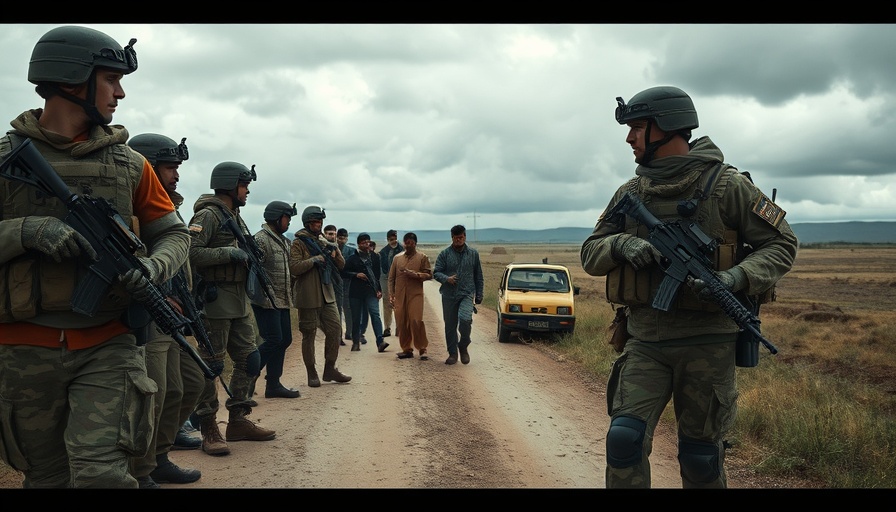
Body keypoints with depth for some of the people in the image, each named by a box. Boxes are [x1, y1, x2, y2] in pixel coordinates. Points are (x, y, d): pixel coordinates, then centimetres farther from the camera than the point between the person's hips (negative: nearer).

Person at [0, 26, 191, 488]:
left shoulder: (129, 163, 6)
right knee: (48, 479, 13)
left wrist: (152, 269, -10)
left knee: (100, 473, -16)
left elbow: (174, 234, 10)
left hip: (107, 347, 0)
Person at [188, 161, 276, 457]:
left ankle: (238, 421, 22)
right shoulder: (208, 215, -9)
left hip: (240, 300, 10)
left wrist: (250, 257, 10)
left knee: (248, 360, 12)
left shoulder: (236, 218, 19)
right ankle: (208, 429, 2)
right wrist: (228, 253, -20)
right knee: (212, 363, -4)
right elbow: (191, 253, -22)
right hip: (216, 298, -9)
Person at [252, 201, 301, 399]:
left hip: (282, 301, 9)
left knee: (284, 340, 9)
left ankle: (273, 384, 16)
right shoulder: (261, 239, -12)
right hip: (266, 302, -9)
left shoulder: (284, 241, 16)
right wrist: (264, 297, -22)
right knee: (273, 341, -11)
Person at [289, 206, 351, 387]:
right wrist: (315, 259, -20)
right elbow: (294, 267, -19)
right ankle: (311, 373, 12)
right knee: (309, 335, 2)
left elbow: (340, 266, 15)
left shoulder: (323, 243, 15)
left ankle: (330, 369, 18)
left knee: (335, 330, 5)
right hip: (308, 297, -6)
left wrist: (336, 253, -4)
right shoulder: (298, 243, -6)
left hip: (327, 295, 7)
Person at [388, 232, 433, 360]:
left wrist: (416, 274, -13)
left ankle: (422, 349, -3)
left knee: (416, 321, -13)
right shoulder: (397, 258, 14)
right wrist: (391, 294, 7)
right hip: (399, 295, 3)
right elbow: (391, 277, 15)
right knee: (401, 323, 2)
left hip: (416, 294, -3)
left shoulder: (423, 257, 6)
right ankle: (406, 349, 13)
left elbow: (429, 275, 3)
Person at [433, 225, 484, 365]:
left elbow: (478, 276, 13)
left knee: (465, 319, -22)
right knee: (450, 325, 5)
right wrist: (447, 279, -19)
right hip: (449, 295, 1)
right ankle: (452, 353, 19)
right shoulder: (445, 254, 3)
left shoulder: (473, 254, 8)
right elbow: (436, 272, 1)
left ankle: (463, 347, 2)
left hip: (467, 294, -1)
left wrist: (479, 295, 10)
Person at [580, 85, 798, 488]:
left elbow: (781, 244, -1)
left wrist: (737, 277, -20)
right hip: (645, 344, 3)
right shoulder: (630, 193, 8)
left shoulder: (726, 184, -5)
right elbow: (590, 254, 11)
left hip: (707, 344, -3)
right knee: (624, 438, -11)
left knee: (700, 458, 8)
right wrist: (620, 244, -12)